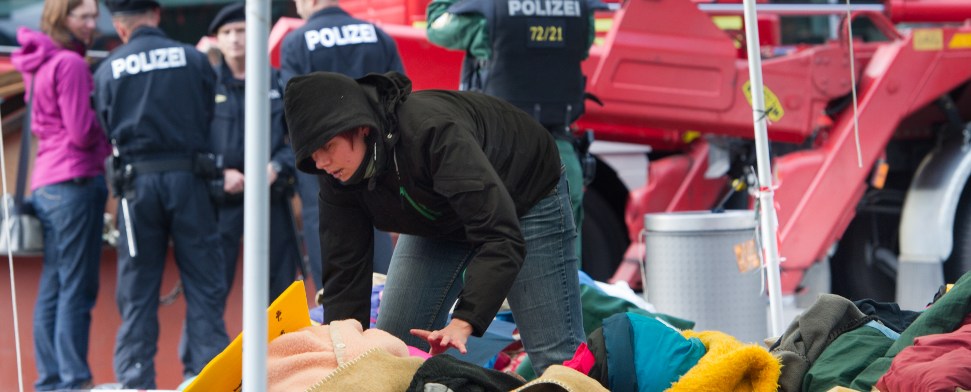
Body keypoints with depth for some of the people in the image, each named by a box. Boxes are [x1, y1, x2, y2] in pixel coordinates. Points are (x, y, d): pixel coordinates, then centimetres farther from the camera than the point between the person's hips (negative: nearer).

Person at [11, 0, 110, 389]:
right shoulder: (70, 64, -12)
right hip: (76, 179, -9)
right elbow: (82, 133, -16)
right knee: (77, 288, -8)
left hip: (45, 182, 9)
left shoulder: (40, 64, 17)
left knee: (52, 289, 10)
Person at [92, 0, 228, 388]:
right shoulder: (193, 59, 2)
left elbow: (109, 131, 6)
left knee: (136, 289, 6)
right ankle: (206, 371, 0)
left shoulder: (108, 70, 2)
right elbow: (213, 118, 6)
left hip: (136, 182, 1)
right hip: (188, 178, 0)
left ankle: (134, 379, 4)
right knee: (203, 282, 4)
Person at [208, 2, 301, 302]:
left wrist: (277, 167, -10)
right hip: (219, 199, -2)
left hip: (271, 196, 2)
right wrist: (220, 174, -12)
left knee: (280, 283, 7)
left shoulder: (277, 83, 8)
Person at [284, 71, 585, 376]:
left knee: (557, 357, -11)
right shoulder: (339, 179, -22)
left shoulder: (433, 132, -42)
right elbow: (345, 273, -17)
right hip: (440, 222, 6)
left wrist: (463, 322, -54)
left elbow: (500, 236, -45)